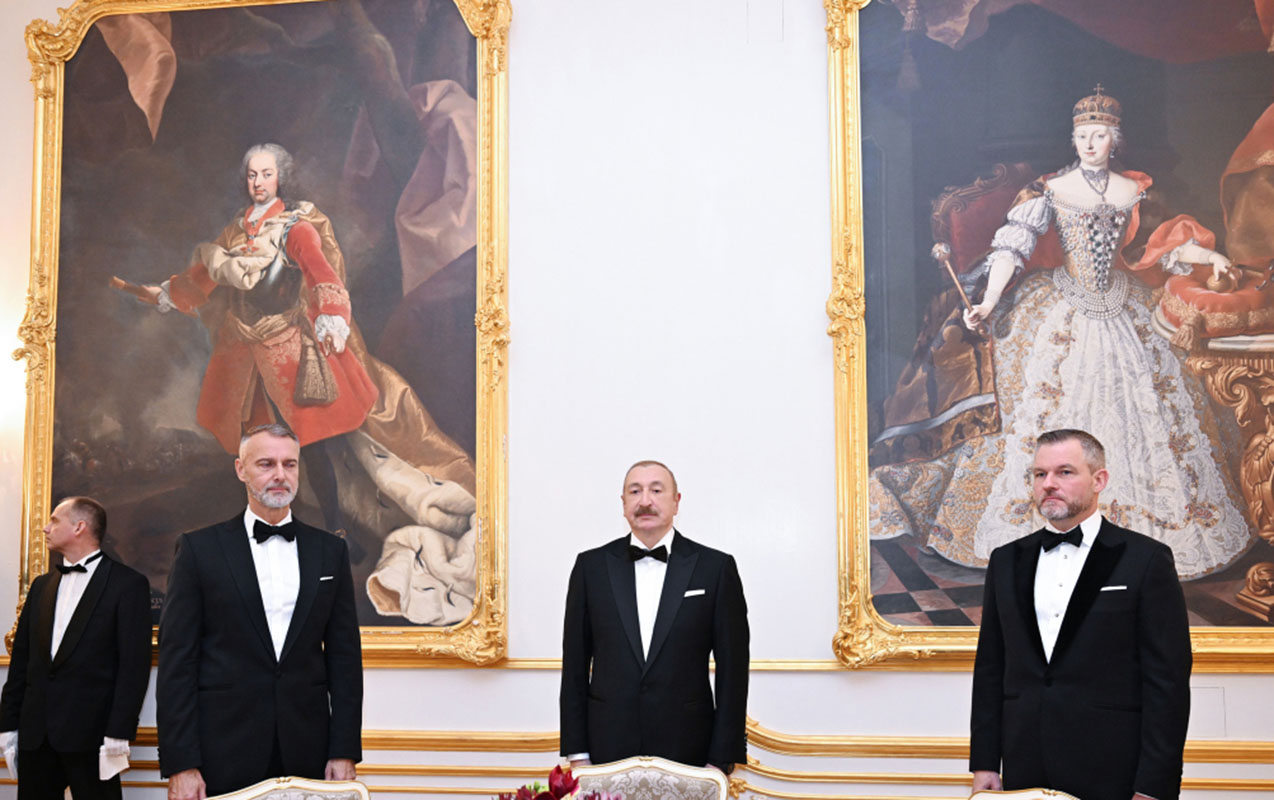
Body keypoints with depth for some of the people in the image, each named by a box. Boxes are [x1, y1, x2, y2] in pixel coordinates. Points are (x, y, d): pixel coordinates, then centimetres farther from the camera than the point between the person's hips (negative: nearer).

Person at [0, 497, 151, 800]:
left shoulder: (128, 584, -2)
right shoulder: (41, 585, 17)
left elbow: (134, 664, -8)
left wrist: (118, 733, -14)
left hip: (91, 734, -5)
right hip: (35, 734, 5)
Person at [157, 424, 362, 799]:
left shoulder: (330, 551, 7)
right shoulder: (199, 548, 0)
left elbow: (344, 656, 6)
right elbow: (177, 660, -3)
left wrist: (344, 752, 0)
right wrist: (180, 764, -9)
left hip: (307, 753, 2)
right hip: (224, 754, -2)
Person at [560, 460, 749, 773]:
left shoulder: (716, 568, 0)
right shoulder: (591, 566, 6)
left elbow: (732, 668, 0)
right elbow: (575, 664, 7)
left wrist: (723, 759, -3)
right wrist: (577, 752, 2)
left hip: (688, 749, -1)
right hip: (608, 748, 1)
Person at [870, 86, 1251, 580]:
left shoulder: (1133, 191, 5)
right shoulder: (1051, 191, -6)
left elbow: (1154, 249, 13)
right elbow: (1013, 246, -16)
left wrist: (1207, 256, 1)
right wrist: (989, 302, -26)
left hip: (1124, 312, 4)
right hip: (1063, 313, -3)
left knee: (1142, 410, 6)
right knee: (1049, 410, -3)